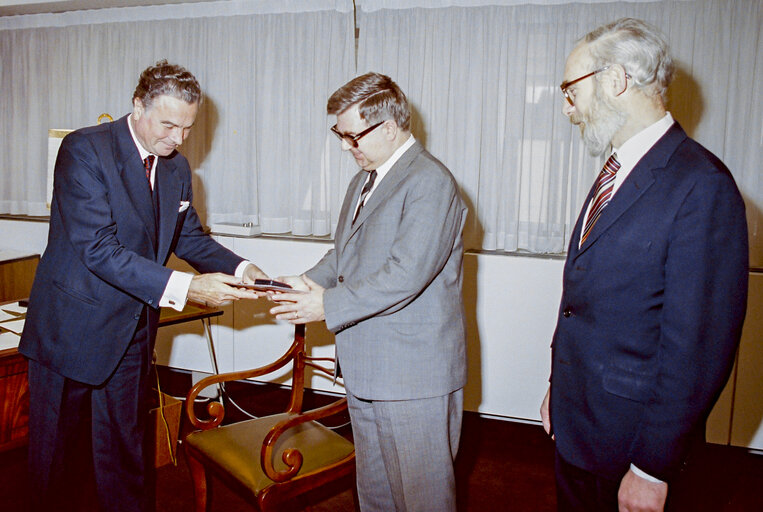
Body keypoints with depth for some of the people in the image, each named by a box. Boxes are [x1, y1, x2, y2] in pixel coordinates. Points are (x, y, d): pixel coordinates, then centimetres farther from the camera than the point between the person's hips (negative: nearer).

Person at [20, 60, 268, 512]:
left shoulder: (178, 168, 3)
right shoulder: (85, 149, -18)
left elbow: (189, 236, 11)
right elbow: (98, 249, -26)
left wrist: (238, 268, -8)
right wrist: (182, 287, -32)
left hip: (133, 332, 5)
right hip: (72, 328, -5)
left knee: (126, 449, 18)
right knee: (57, 454, 13)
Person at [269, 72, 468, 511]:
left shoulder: (431, 182, -18)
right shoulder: (366, 177, 14)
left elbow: (406, 275, -25)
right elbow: (344, 253, 19)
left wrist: (329, 305, -19)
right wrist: (309, 283, -1)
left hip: (414, 373, -9)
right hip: (366, 367, 9)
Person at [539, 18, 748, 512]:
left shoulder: (701, 185, -20)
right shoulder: (616, 173, 7)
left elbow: (700, 346, -22)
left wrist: (653, 468, -17)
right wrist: (559, 388, 14)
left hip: (626, 436, -7)